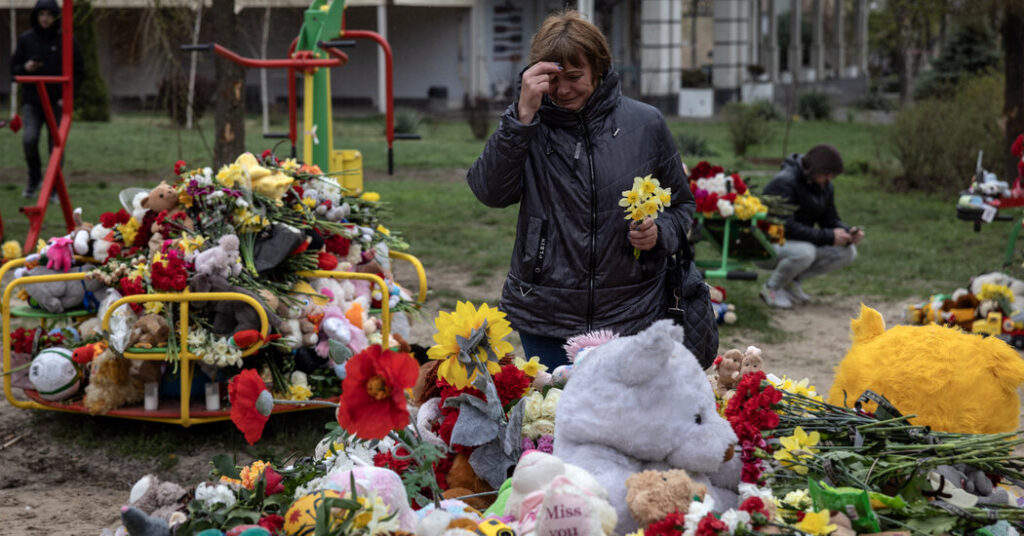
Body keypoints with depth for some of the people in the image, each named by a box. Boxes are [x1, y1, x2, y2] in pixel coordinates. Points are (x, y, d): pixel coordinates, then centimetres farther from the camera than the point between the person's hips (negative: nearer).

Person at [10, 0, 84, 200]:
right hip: (32, 101, 1)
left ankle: (54, 189, 16)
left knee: (56, 145, 1)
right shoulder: (25, 39, 2)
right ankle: (35, 177, 7)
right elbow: (14, 68, 10)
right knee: (29, 138, -17)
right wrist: (25, 68, -13)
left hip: (57, 103, -1)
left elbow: (79, 71, 4)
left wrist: (67, 95, -7)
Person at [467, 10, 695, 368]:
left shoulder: (645, 124, 1)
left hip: (630, 315, 0)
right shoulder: (531, 126, 0)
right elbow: (491, 192, -17)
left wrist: (659, 233, -10)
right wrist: (522, 115, -23)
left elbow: (681, 204, 12)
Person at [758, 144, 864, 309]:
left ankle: (792, 282, 3)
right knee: (804, 251, -40)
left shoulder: (825, 186, 2)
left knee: (848, 252, -9)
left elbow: (831, 219, 6)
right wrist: (828, 236, -32)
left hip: (803, 242, 8)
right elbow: (787, 227, -31)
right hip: (769, 242, -8)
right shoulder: (785, 182, -24)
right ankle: (771, 287, -10)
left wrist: (848, 233, -18)